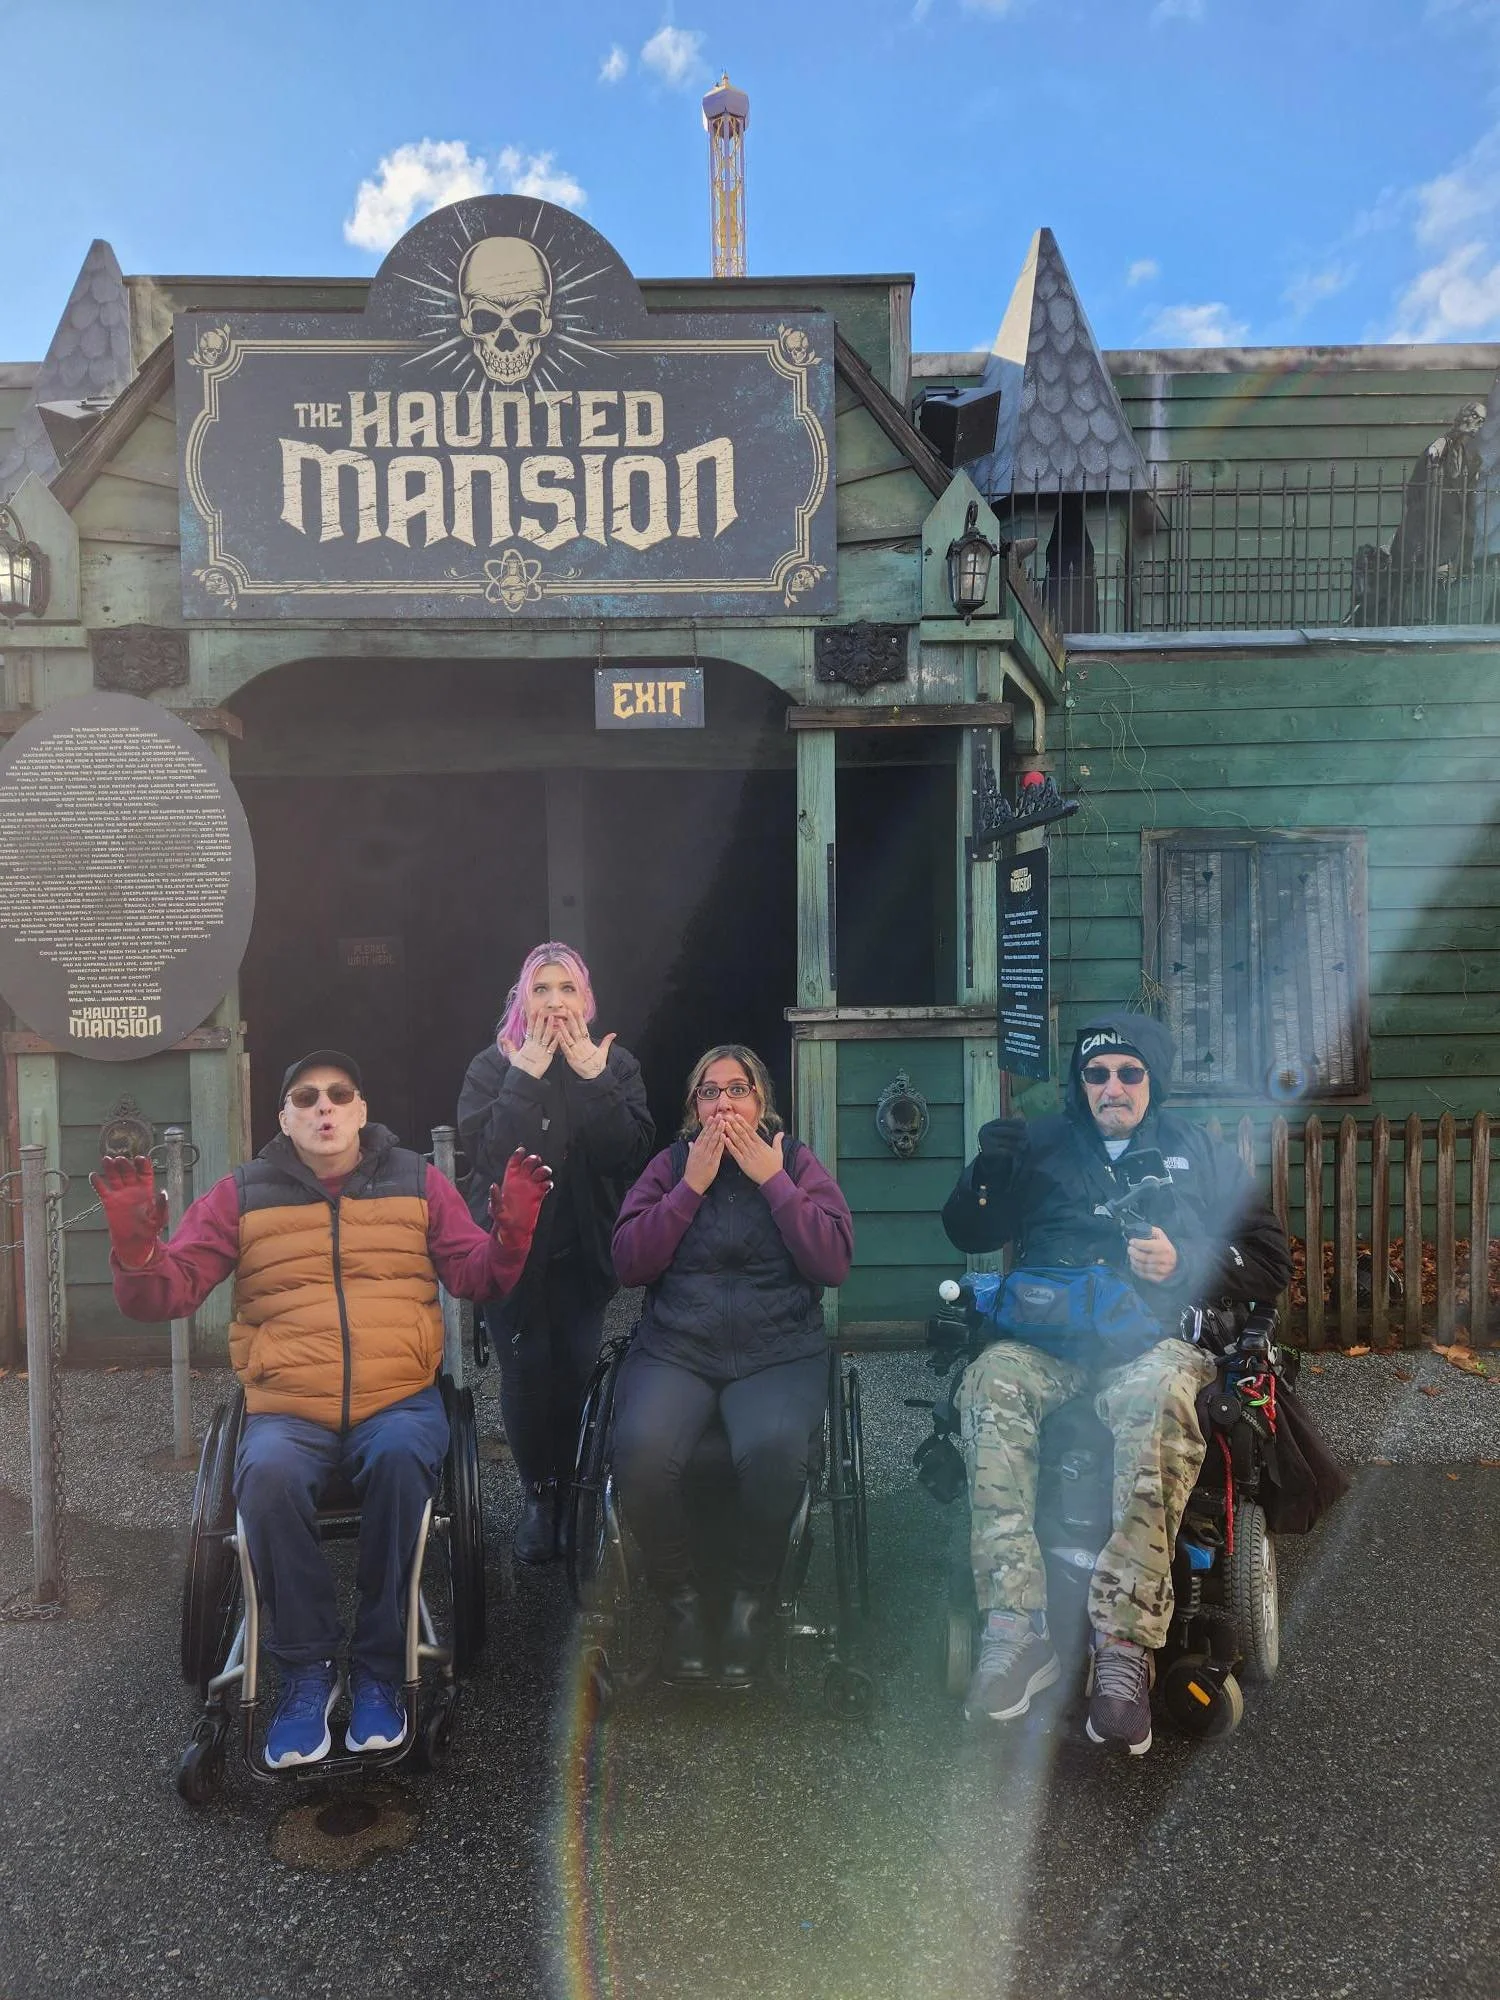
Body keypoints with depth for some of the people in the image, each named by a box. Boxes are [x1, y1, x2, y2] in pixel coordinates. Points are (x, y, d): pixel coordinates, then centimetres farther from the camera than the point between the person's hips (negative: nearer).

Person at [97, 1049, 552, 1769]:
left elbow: (477, 1277, 6)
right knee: (267, 1474, -32)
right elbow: (166, 1293, 5)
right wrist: (134, 1242, -16)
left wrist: (511, 1231, -14)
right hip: (286, 1407, 1)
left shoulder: (416, 1182, 12)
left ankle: (378, 1667, -14)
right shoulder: (241, 1195, 12)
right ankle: (306, 1669, -10)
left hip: (400, 1397, 0)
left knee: (401, 1456, -34)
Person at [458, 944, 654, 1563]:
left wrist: (593, 1078, -17)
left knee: (575, 1366, -10)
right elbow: (485, 1152, -15)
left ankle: (568, 1491, 12)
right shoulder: (492, 1066, 0)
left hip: (584, 1249, 1)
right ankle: (537, 1495, 9)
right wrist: (526, 1077, -18)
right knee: (526, 1365, -11)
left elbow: (631, 1153, -11)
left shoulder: (615, 1065, 3)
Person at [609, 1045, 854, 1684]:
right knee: (641, 1452, -30)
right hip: (675, 1350, 1)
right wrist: (692, 1186, -6)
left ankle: (752, 1597, -4)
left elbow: (834, 1263, -3)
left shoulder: (795, 1162, 10)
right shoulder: (670, 1164, 12)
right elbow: (628, 1262, 0)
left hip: (779, 1352, -1)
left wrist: (774, 1181, -6)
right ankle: (681, 1599, -3)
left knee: (776, 1448, -33)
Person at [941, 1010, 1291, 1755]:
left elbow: (1269, 1262, 15)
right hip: (1049, 1338, 1)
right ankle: (1016, 1626, -36)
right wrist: (989, 1168, -3)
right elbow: (967, 1234, 18)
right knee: (989, 1383, -34)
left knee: (1161, 1394, -38)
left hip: (1157, 1337, -1)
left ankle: (1125, 1644, -39)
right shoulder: (1044, 1145, 22)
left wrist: (1183, 1264, -4)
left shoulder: (1201, 1156, 21)